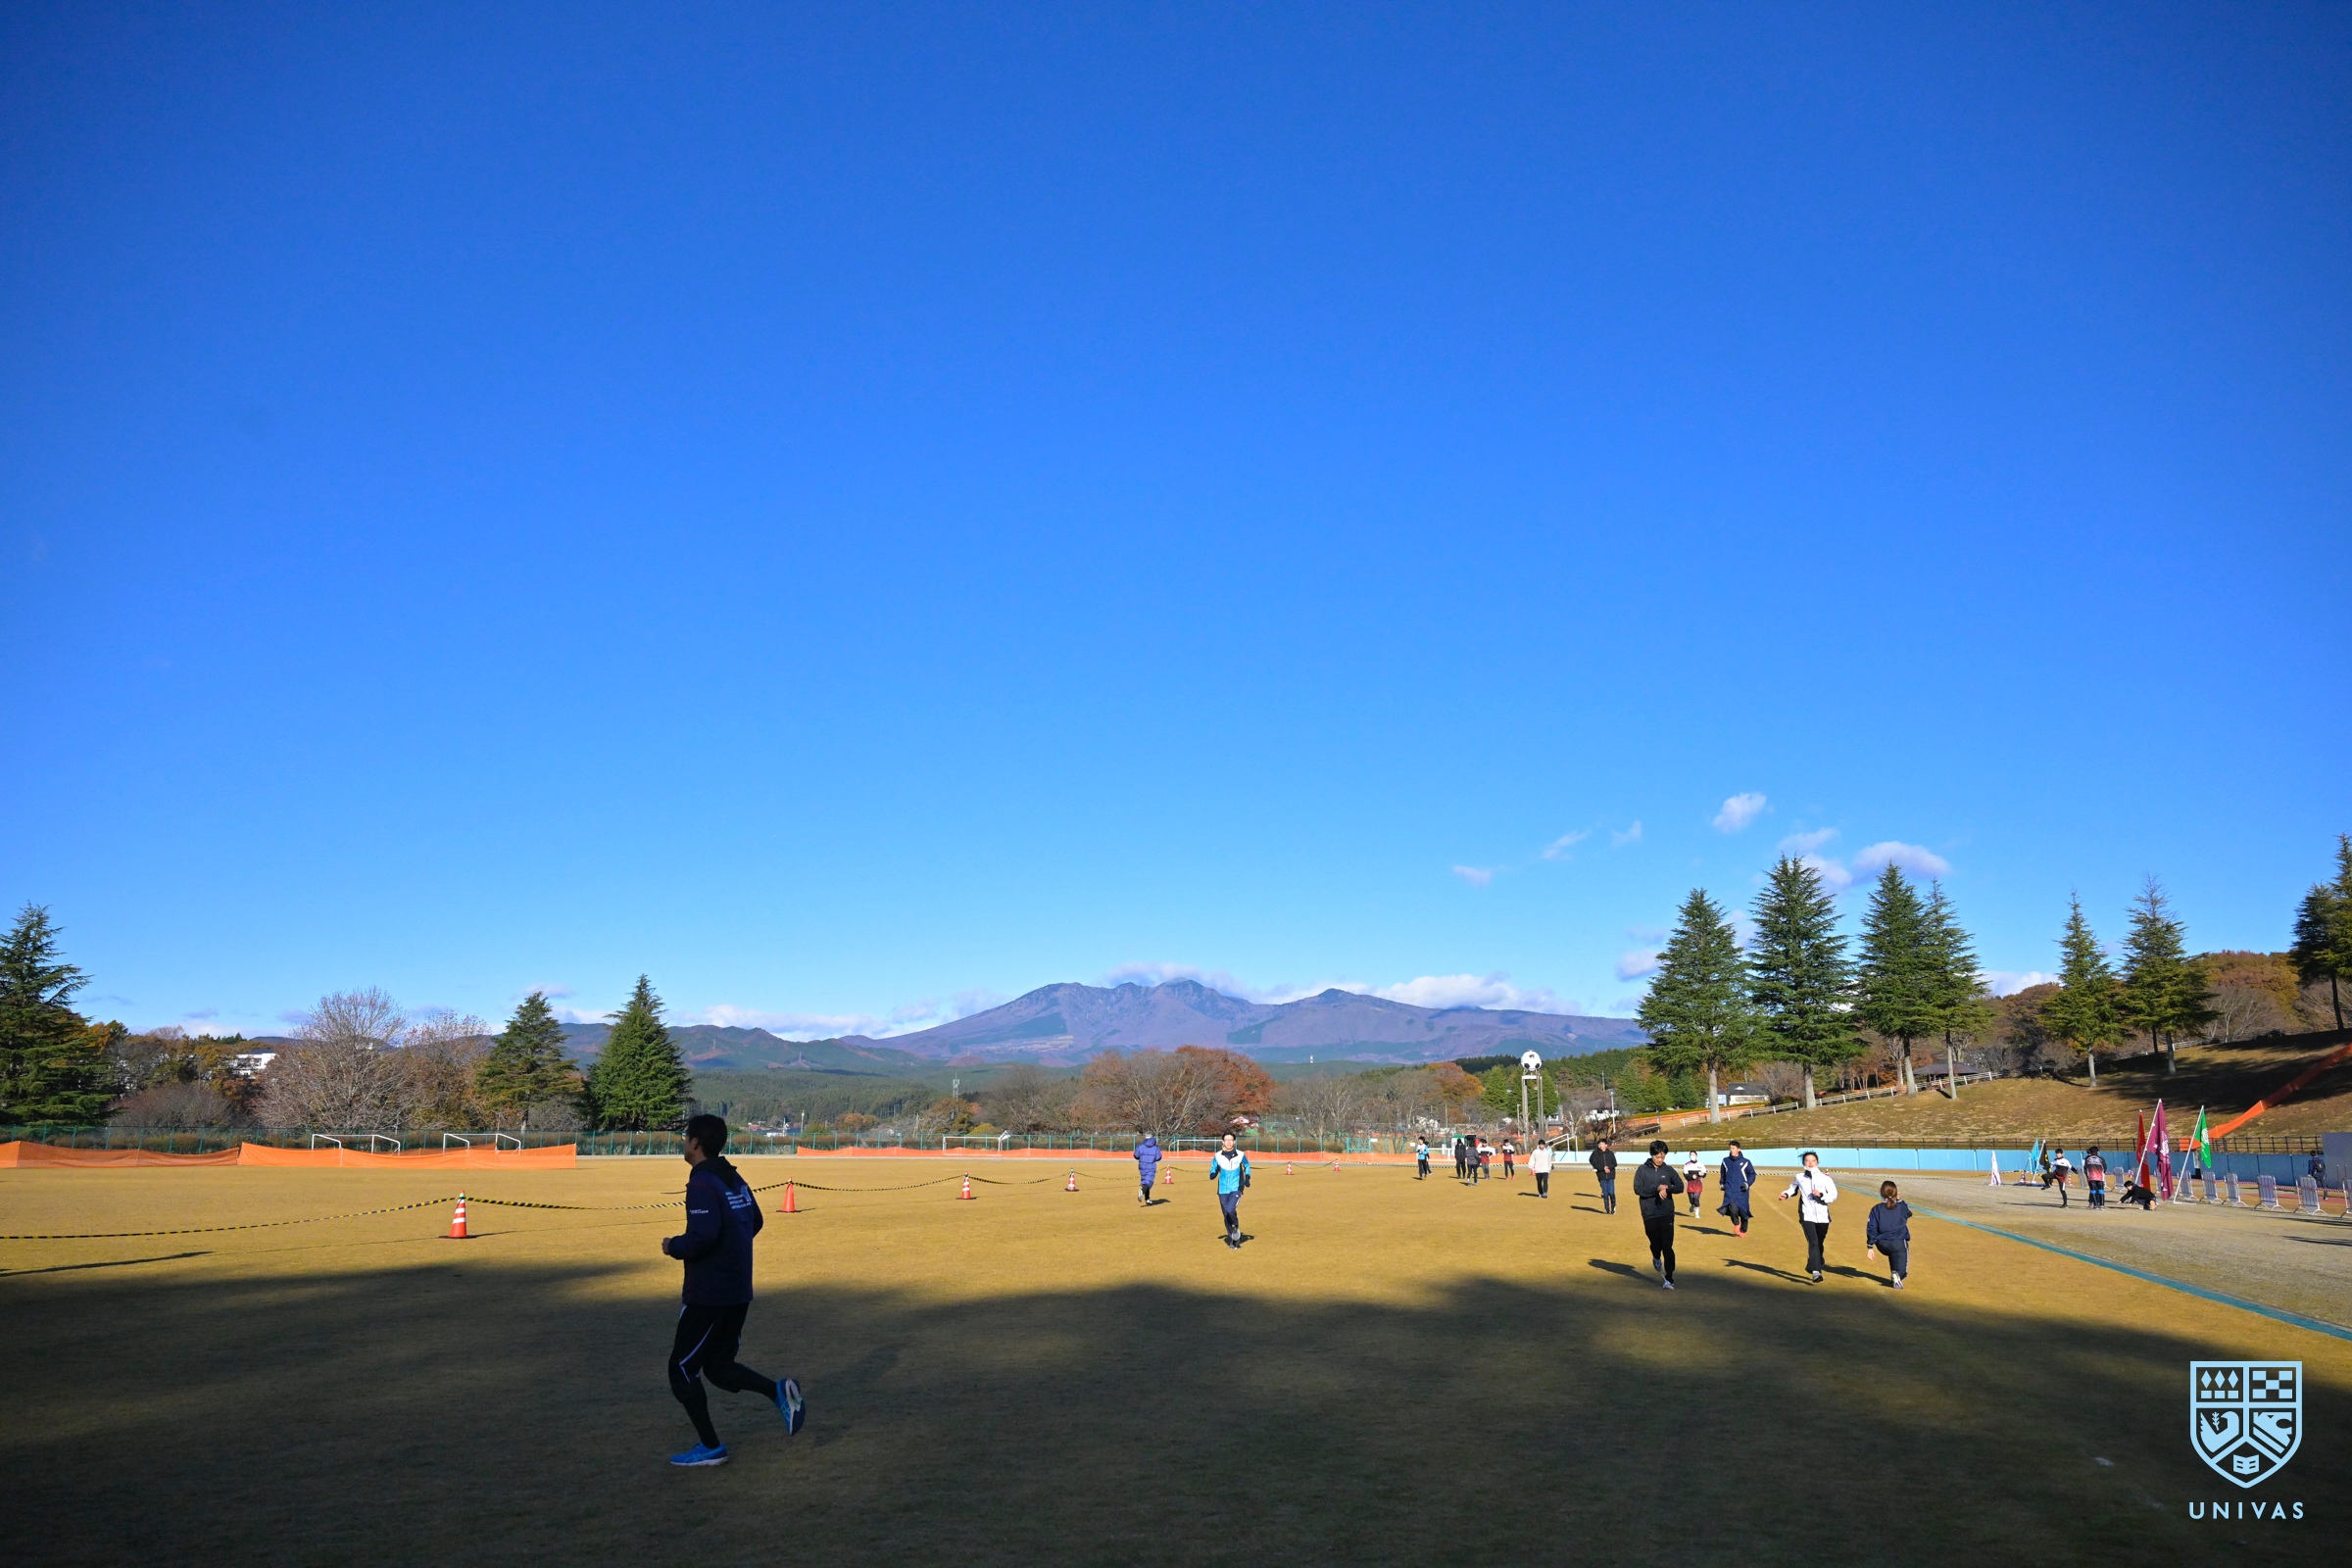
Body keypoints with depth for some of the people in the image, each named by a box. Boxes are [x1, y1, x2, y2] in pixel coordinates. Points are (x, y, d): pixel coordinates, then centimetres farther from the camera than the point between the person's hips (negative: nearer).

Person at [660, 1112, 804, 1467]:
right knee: (718, 1365, 18)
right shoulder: (735, 1180, 10)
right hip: (738, 1293, 9)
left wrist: (674, 1246, -12)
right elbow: (755, 1222, 20)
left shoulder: (702, 1184, -18)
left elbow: (703, 1235, -30)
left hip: (708, 1295, -9)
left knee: (682, 1368, 7)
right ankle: (778, 1391, -2)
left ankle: (710, 1448, 12)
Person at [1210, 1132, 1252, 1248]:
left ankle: (1236, 1226, 8)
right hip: (1223, 1190, 2)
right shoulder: (1217, 1156, -1)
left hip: (1236, 1189, -2)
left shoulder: (1240, 1155, -1)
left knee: (1230, 1210, -23)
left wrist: (1247, 1177, 2)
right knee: (1226, 1215, 6)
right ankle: (1232, 1239, 22)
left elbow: (1247, 1166, 16)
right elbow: (1213, 1169, 8)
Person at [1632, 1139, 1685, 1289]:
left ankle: (1669, 1279, -1)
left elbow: (1680, 1186, -3)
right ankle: (1656, 1258, 44)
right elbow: (1637, 1189, -10)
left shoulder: (1669, 1170, 4)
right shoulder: (1642, 1170, -1)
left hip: (1667, 1214, 0)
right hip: (1649, 1215, 0)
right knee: (1655, 1243, 9)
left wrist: (1667, 1189, -21)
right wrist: (1657, 1189, -20)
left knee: (1667, 1246, -7)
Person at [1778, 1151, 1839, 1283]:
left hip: (1822, 1216, 1)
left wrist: (1821, 1195, -18)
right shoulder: (1800, 1177, 4)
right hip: (1807, 1216, -1)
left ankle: (1812, 1266, 36)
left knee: (1819, 1243, 13)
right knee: (1813, 1243, -16)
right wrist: (1786, 1194, 2)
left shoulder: (1824, 1178, -1)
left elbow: (1834, 1196, -2)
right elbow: (1793, 1188, 21)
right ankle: (1816, 1272, -24)